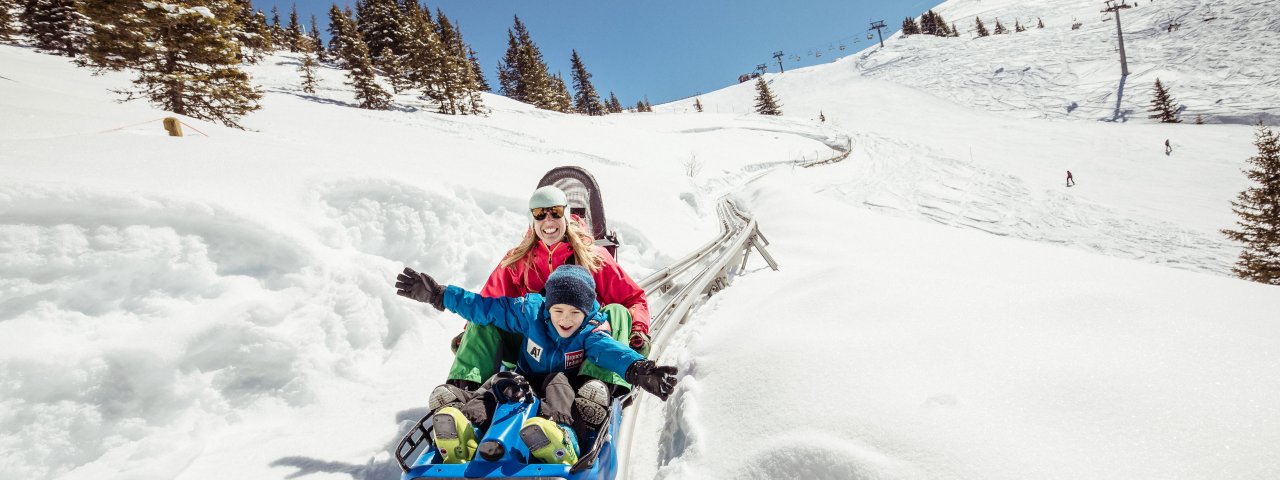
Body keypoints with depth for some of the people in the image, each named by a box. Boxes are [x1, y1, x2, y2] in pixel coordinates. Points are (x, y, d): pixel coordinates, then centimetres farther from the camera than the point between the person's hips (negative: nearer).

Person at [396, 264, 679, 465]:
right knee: (500, 382, -26)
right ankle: (460, 418, -49)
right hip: (525, 384, 3)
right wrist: (438, 295, 0)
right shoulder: (530, 312, -6)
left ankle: (561, 436, -58)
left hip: (566, 388, -3)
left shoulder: (592, 330, -14)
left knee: (558, 381, -36)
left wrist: (637, 368, -57)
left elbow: (609, 349, -35)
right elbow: (484, 308, 0)